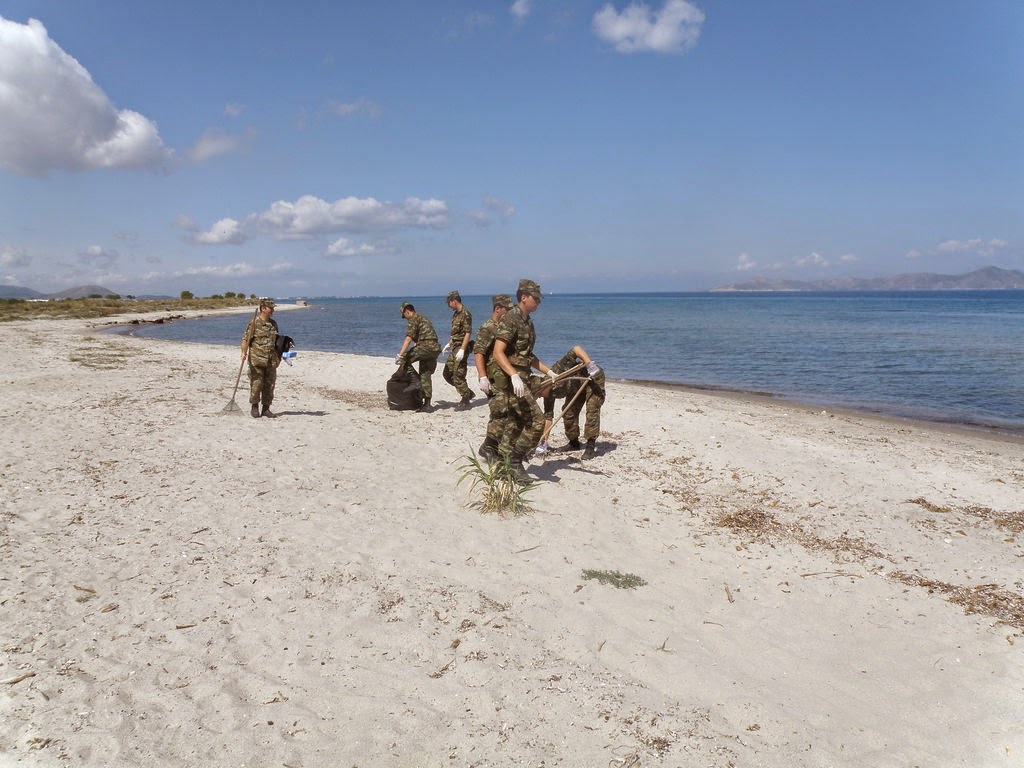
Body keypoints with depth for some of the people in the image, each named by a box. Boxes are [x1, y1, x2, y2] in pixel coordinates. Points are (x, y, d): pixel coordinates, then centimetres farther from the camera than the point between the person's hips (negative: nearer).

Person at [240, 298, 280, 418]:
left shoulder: (273, 323, 13)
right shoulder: (254, 323, -5)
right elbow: (245, 338, -9)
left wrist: (278, 356, 21)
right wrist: (244, 352, -21)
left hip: (271, 361, 5)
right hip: (256, 360, -5)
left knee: (269, 385, 5)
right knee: (256, 384, -2)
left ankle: (266, 409, 13)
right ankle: (254, 407, 12)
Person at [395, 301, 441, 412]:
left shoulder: (413, 319, -2)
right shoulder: (424, 319, 28)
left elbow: (409, 338, -14)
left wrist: (400, 354, -19)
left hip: (426, 346, -9)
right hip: (435, 349, 9)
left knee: (404, 359, -2)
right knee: (425, 376, 12)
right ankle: (427, 404, 11)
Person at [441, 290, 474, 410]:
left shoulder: (465, 314, -15)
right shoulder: (456, 314, 14)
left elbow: (468, 333, -22)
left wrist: (462, 350, -27)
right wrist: (449, 344, 23)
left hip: (462, 348, -10)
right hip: (455, 347, 10)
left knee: (458, 375, -8)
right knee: (447, 373, 12)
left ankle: (465, 402, 2)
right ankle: (468, 393, 21)